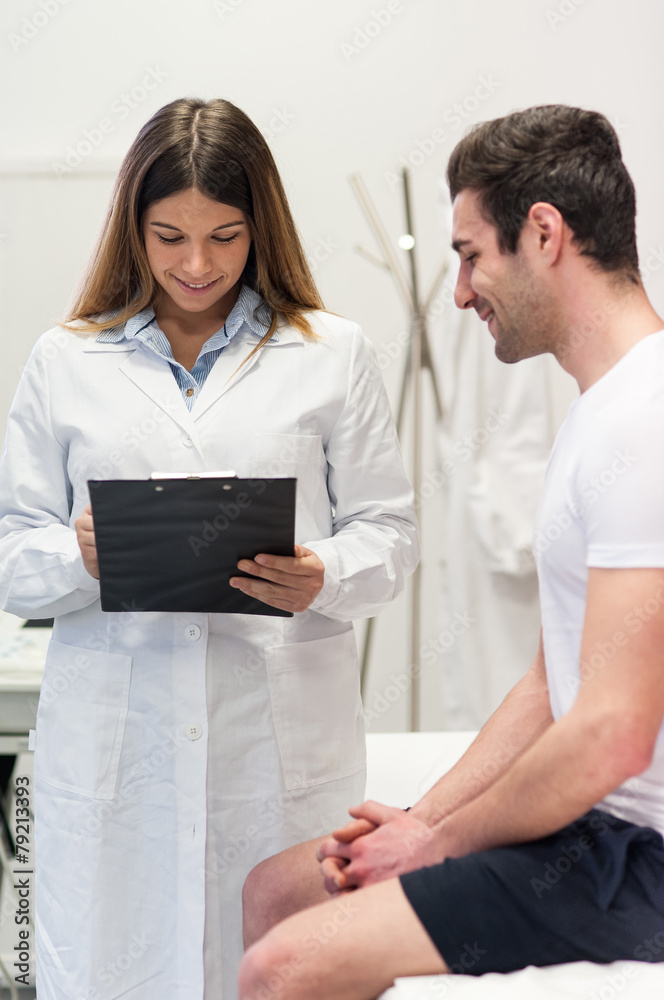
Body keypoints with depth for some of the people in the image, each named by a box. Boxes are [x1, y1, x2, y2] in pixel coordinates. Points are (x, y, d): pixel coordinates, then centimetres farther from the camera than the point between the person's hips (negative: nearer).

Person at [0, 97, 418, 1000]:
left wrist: (322, 579, -14)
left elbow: (387, 530, 6)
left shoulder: (334, 356, 9)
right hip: (112, 741, 1)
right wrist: (80, 558, -14)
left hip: (281, 739, 0)